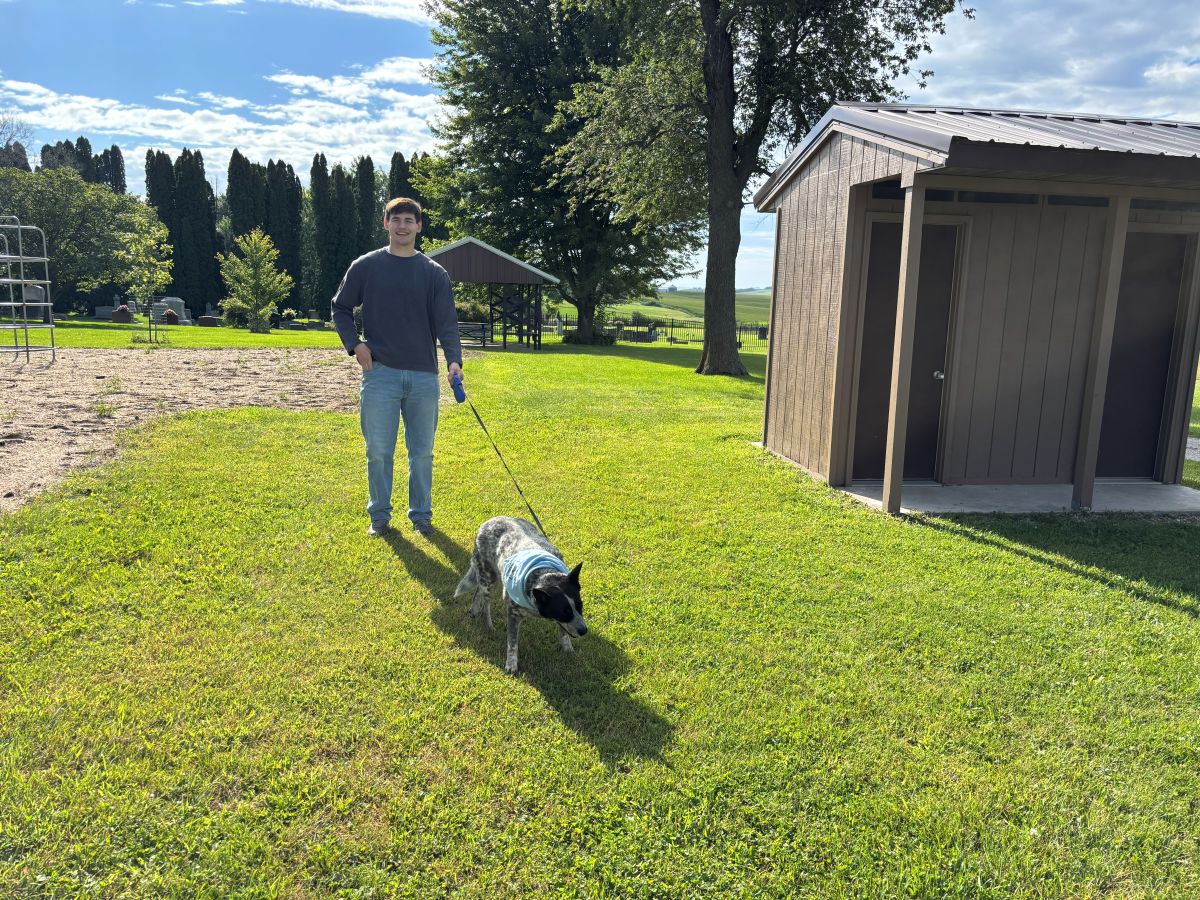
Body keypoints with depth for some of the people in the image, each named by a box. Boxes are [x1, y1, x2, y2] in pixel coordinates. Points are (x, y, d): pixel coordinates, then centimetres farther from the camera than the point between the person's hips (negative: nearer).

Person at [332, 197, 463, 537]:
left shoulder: (435, 273, 6)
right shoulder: (365, 266, 5)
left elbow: (446, 321, -2)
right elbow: (340, 308, 13)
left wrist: (454, 360, -19)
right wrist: (354, 344, -3)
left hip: (424, 376, 1)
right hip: (379, 373, -1)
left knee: (422, 452, 8)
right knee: (379, 451, 3)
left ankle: (421, 514, 21)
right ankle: (379, 515, 18)